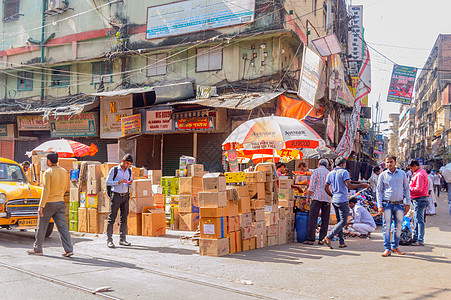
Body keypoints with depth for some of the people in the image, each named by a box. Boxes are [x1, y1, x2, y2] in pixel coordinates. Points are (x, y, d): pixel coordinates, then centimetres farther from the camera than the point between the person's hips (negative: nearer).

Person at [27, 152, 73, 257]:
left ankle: (37, 249, 21)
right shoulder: (64, 172, 6)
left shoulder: (48, 173, -13)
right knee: (63, 227, 2)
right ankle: (69, 250, -4)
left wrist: (41, 206, -17)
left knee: (41, 227, 10)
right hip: (60, 203, 5)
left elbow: (46, 190, -18)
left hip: (49, 204, -5)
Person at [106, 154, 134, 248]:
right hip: (116, 195, -4)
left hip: (125, 196, 4)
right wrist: (119, 182, -17)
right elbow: (108, 182, -5)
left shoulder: (130, 171, 9)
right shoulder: (114, 170, -3)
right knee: (112, 217, -5)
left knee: (124, 218, 6)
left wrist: (130, 183, -8)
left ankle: (122, 239, 12)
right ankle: (109, 240, -2)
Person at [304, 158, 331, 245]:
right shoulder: (329, 173, 17)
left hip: (317, 197, -4)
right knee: (325, 220, 8)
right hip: (327, 199, 5)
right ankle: (322, 239, 7)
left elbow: (311, 187, -5)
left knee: (313, 219, -4)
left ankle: (311, 239, -7)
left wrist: (308, 197, 4)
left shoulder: (315, 172, 3)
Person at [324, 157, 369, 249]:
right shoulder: (344, 172, -8)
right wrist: (361, 185, -11)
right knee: (343, 221, -3)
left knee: (339, 221, 12)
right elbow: (349, 186, -19)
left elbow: (326, 188, 11)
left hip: (334, 200, 7)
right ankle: (329, 237, -15)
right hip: (342, 200, -7)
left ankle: (342, 242, 12)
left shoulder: (330, 174, 11)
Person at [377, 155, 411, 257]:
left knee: (399, 226, 7)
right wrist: (379, 206, -4)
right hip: (387, 204, -2)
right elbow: (379, 191, 4)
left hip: (399, 204, 2)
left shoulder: (402, 174, 7)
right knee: (386, 226, -4)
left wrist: (407, 203, 5)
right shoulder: (383, 175, 3)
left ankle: (395, 246, 22)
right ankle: (387, 249, 1)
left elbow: (406, 188, 11)